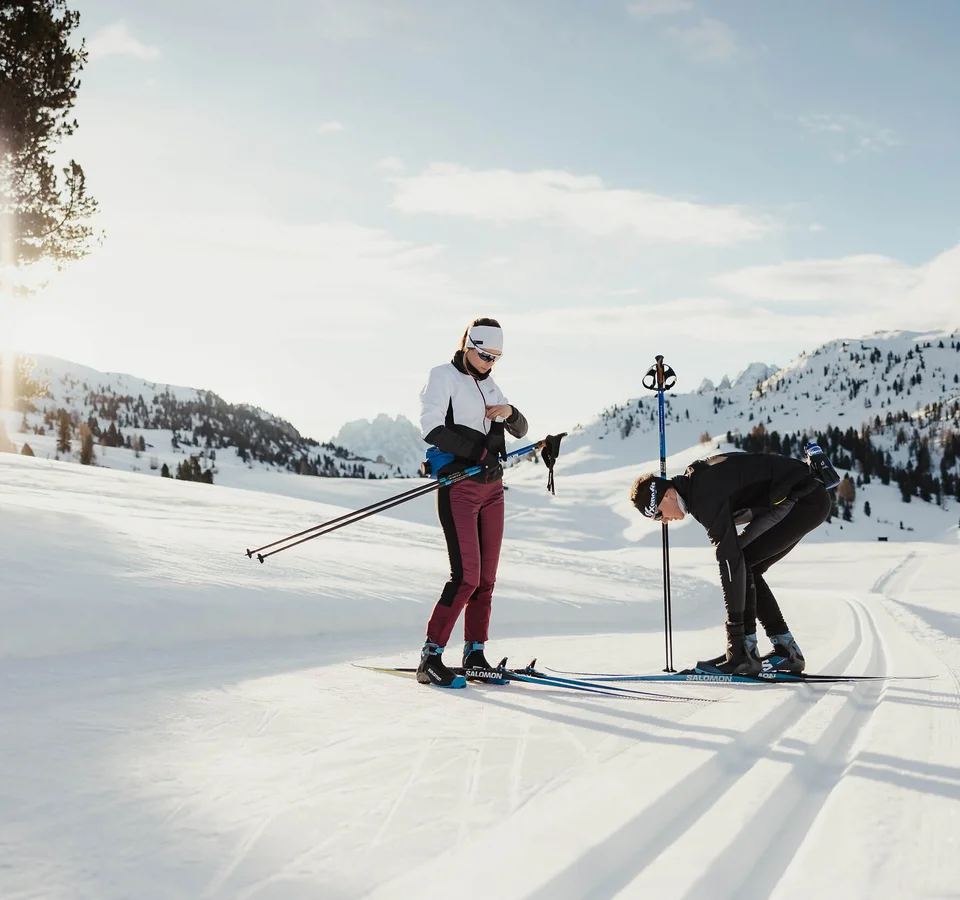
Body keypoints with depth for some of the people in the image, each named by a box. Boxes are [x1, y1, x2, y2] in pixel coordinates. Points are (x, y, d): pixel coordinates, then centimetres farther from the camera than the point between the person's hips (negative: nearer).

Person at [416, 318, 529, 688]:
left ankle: (474, 655, 13)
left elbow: (520, 430, 20)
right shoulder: (443, 376, -4)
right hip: (458, 487, -7)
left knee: (487, 577, 6)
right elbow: (432, 427, -17)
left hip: (492, 487, 7)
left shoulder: (488, 384, 17)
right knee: (466, 576, -14)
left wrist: (510, 413, -2)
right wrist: (479, 450, -20)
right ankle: (430, 657, -9)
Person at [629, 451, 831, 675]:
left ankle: (743, 653, -10)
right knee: (749, 567, 10)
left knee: (741, 563, -14)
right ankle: (786, 650, 12)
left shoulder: (706, 495, -25)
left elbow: (730, 558, -27)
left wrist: (735, 625, -24)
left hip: (807, 501, -10)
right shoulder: (694, 481, 4)